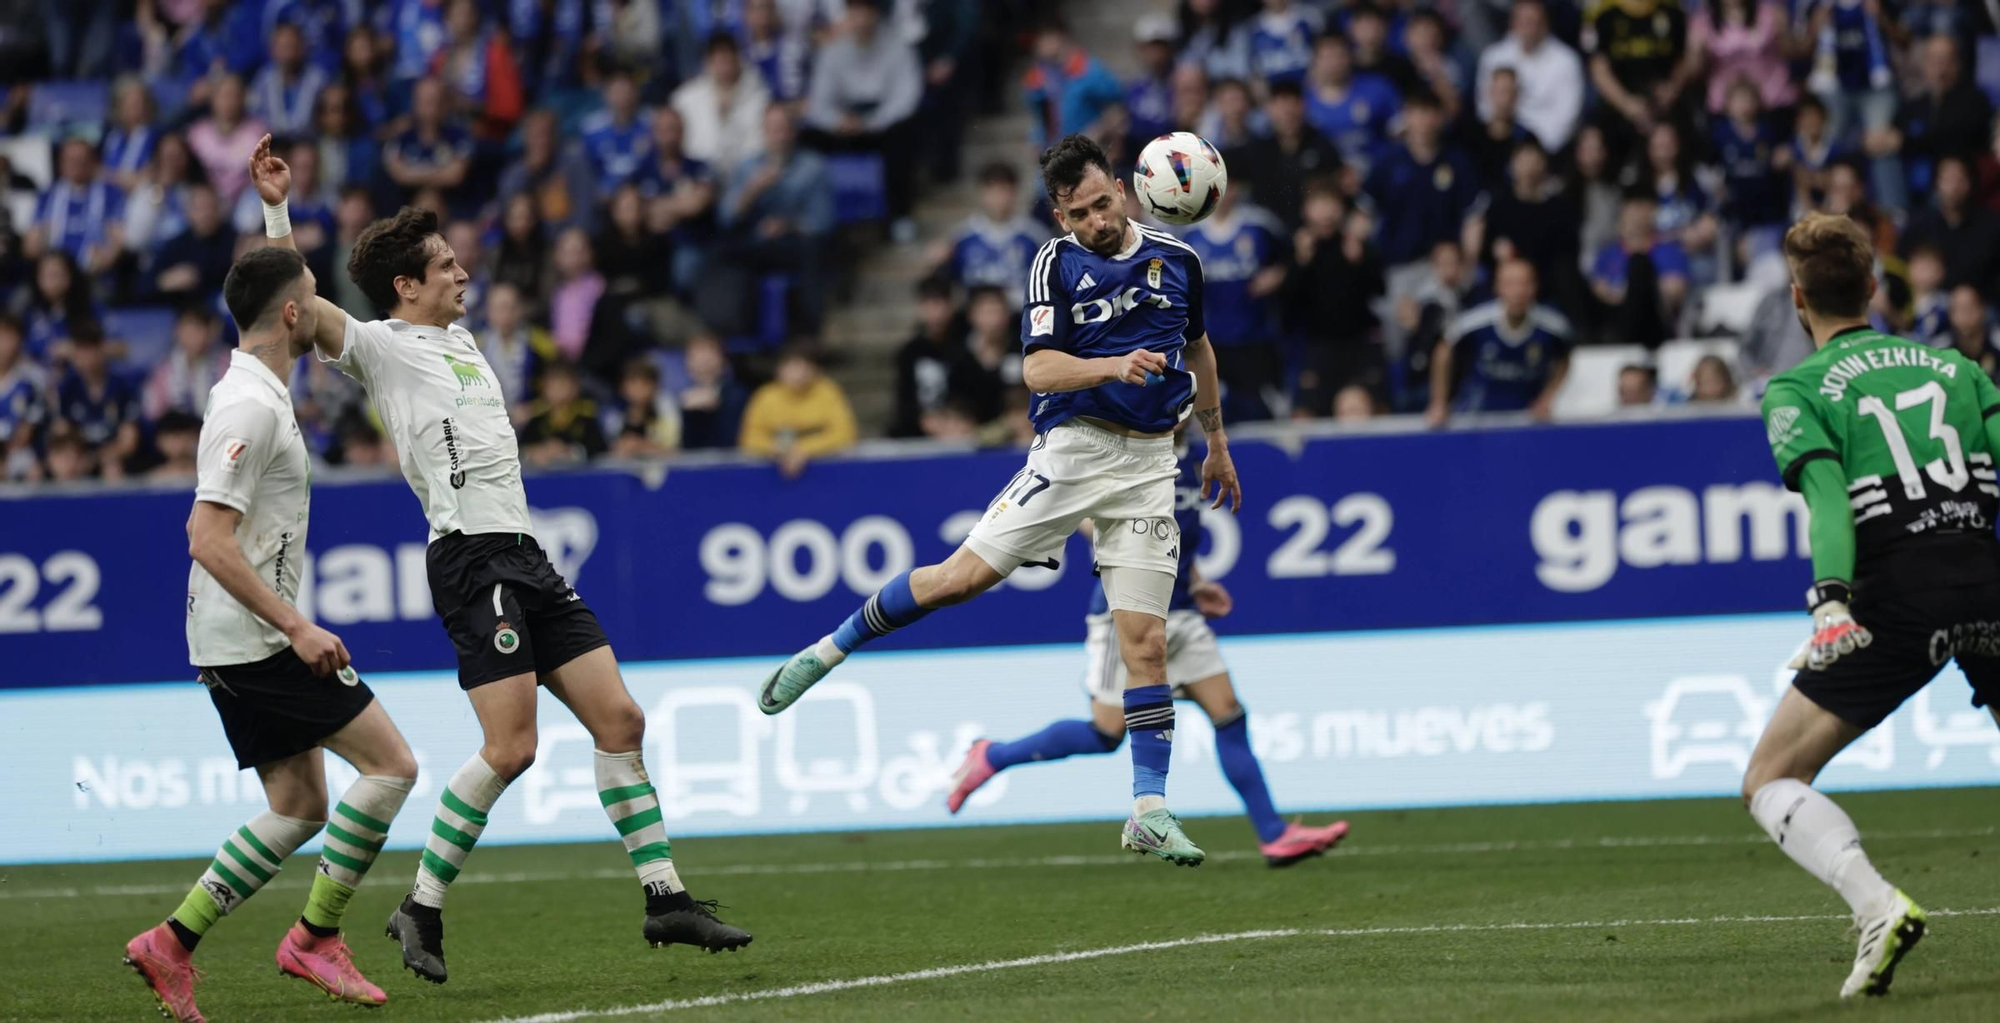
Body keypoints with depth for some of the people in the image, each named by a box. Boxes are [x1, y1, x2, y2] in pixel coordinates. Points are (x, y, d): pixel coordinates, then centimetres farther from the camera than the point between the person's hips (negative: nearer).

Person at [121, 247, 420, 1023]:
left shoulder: (250, 392, 15)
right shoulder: (253, 406, -17)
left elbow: (213, 535, 25)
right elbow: (208, 538, -23)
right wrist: (296, 627, -23)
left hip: (242, 643, 10)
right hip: (256, 640, -10)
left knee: (299, 807, 10)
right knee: (390, 763, -9)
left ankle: (172, 944, 7)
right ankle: (315, 937, -5)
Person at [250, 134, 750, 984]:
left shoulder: (459, 338, 22)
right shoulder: (382, 346, -3)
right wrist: (276, 209, -20)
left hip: (524, 554, 9)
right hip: (472, 556, -9)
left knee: (618, 719, 5)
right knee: (510, 747, -15)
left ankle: (663, 897, 9)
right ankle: (423, 908, -3)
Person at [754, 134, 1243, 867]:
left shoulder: (1176, 259, 6)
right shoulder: (1057, 263, -4)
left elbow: (1198, 347, 24)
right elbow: (1038, 368, -15)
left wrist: (1216, 440, 30)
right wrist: (1115, 367, -31)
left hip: (1148, 463, 2)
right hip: (1072, 448, -2)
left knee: (1145, 641, -4)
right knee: (963, 576, -10)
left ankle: (1150, 810, 0)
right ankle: (830, 650, 9)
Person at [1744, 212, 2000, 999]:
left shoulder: (1796, 391, 6)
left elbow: (1827, 494, -11)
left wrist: (1832, 603, -23)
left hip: (1896, 598, -4)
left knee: (1770, 782, 4)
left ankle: (1878, 907, -19)